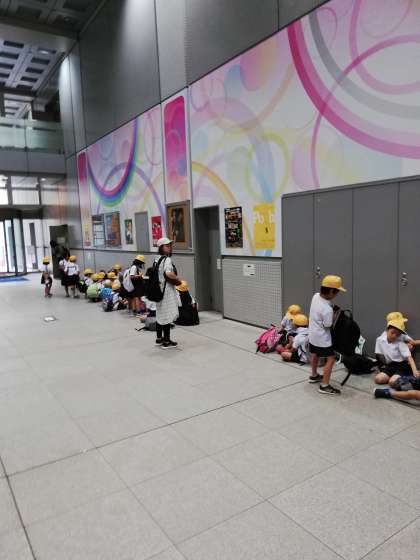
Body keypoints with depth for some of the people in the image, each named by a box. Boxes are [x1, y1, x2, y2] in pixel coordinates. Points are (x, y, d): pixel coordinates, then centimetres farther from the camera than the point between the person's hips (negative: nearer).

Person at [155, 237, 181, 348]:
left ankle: (159, 339, 28)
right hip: (167, 290, -9)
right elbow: (169, 274, -31)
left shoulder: (157, 259, 11)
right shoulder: (167, 259, -16)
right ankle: (166, 342, 6)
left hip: (159, 289, 9)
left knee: (160, 315, 17)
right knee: (168, 316, -1)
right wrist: (177, 279, -13)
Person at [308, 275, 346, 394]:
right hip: (322, 338, -9)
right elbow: (328, 325, -19)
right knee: (331, 358, -1)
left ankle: (314, 376, 45)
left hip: (313, 334, 9)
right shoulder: (327, 309, -31)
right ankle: (324, 385, 0)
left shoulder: (316, 296, -8)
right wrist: (333, 314, -7)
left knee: (315, 354, 26)